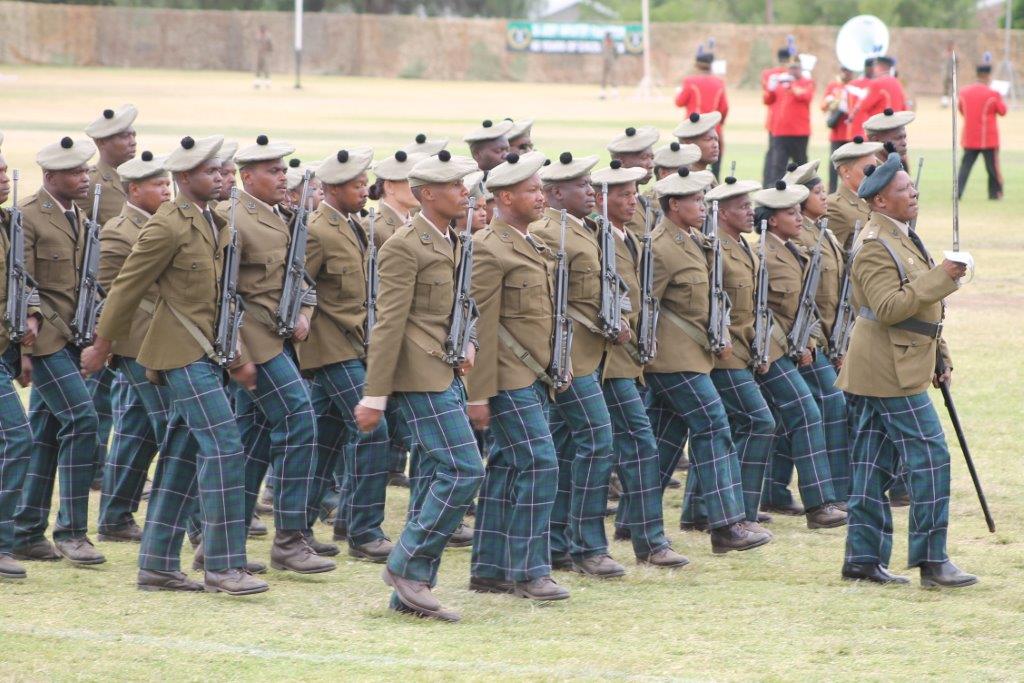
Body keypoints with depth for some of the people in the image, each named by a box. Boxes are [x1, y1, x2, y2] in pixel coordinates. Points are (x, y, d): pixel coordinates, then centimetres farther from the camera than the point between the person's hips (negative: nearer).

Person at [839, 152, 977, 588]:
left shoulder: (902, 237, 17)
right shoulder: (875, 247, -16)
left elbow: (920, 304, 26)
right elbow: (889, 308, -26)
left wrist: (939, 355, 23)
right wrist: (940, 278, -27)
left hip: (894, 368, 10)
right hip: (891, 371, -10)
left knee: (876, 463, 10)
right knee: (929, 457, -9)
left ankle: (863, 558, 13)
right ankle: (931, 560, -7)